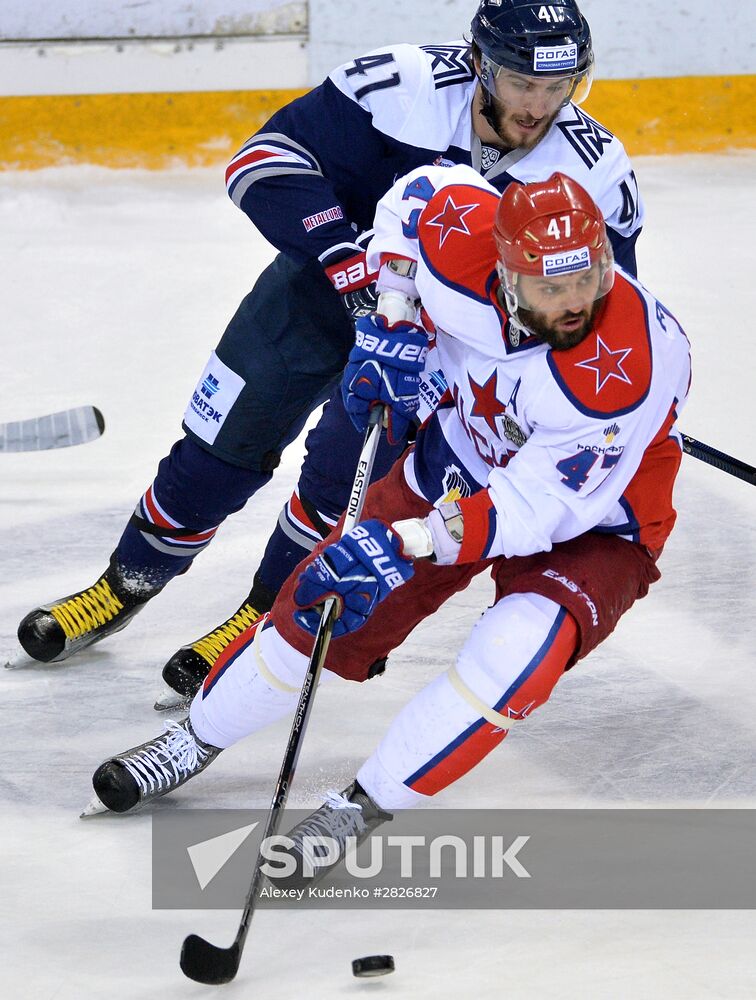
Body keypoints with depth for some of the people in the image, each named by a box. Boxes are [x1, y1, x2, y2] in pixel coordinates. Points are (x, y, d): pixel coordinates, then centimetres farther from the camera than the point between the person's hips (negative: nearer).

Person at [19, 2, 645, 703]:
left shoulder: (594, 171, -24)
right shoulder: (402, 88, -31)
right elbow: (267, 159, -31)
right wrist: (343, 255, -42)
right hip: (328, 279, 0)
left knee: (345, 470, -14)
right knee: (225, 437, 6)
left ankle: (269, 614, 11)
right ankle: (128, 583, 28)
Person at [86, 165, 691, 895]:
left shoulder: (635, 363, -39)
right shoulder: (464, 249, -27)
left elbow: (541, 504, -35)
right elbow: (423, 190, -1)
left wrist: (406, 546, -41)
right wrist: (390, 324, -9)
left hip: (592, 524, -4)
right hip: (465, 460, 5)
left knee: (520, 651, -31)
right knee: (321, 612, 3)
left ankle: (362, 808, -15)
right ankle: (195, 741, 30)